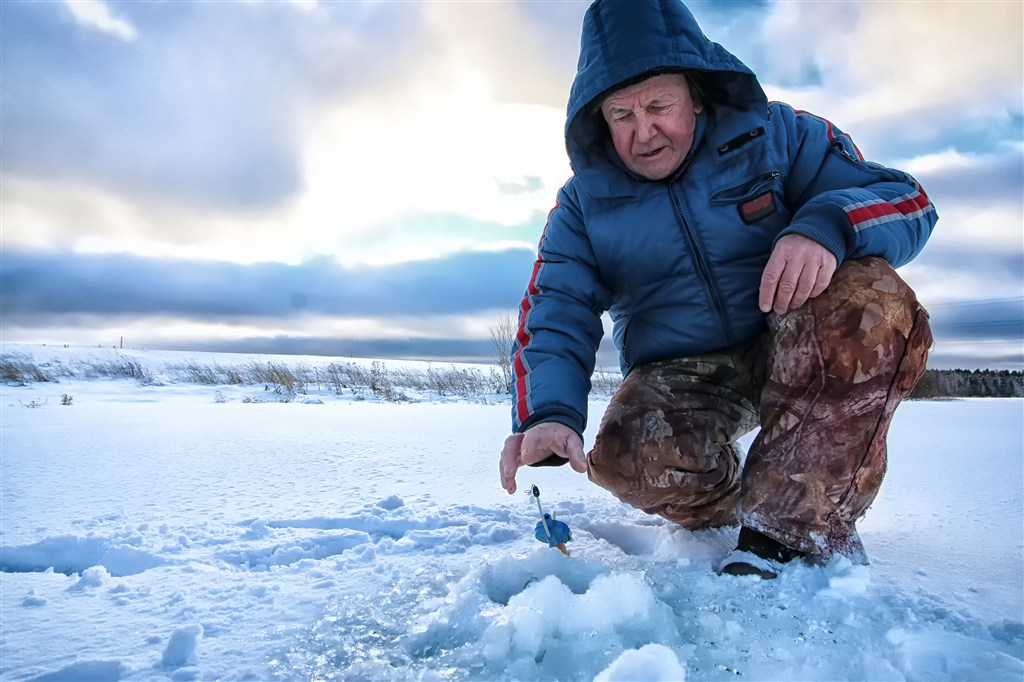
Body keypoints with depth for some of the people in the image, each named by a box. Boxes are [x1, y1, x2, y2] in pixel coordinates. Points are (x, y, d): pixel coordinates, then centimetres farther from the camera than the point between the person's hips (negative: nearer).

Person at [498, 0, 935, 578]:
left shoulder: (774, 133, 0)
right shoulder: (583, 203, 2)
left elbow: (906, 199, -6)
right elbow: (555, 318, -9)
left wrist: (824, 226, -31)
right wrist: (550, 414, -30)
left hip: (793, 357, 1)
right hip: (677, 379, 0)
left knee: (870, 298, -30)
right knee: (632, 454, -32)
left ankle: (787, 526, -25)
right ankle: (736, 505, 2)